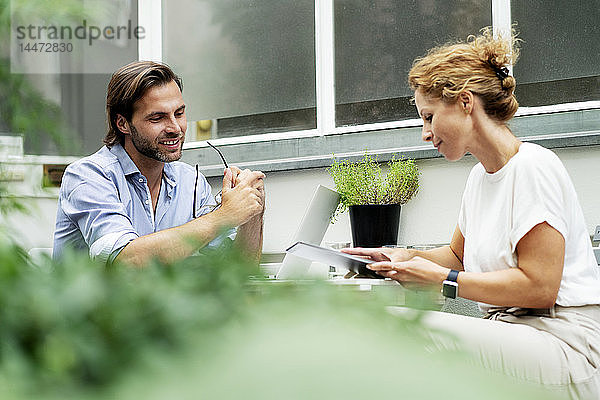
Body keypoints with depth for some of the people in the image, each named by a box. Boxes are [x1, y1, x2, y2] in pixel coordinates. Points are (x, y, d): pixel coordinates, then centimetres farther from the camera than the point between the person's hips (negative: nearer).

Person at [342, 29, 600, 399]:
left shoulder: (533, 167, -11)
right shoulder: (480, 177, 16)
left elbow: (538, 287, -18)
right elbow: (459, 255, 30)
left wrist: (441, 279, -14)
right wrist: (405, 257, 10)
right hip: (511, 333, 8)